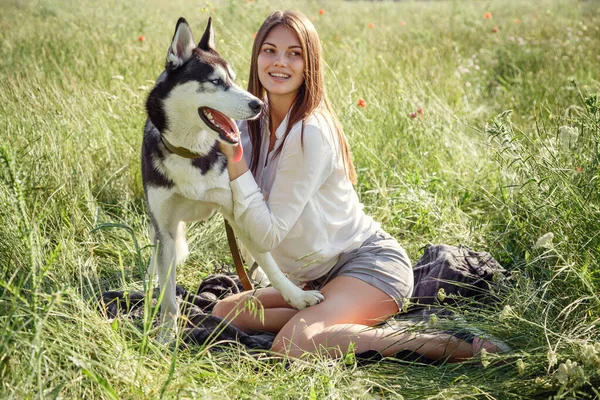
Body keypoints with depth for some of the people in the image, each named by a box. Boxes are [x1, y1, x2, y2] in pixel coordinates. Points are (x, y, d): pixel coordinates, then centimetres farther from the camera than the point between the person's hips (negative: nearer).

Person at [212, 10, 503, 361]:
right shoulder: (253, 121, 3)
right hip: (323, 277, 8)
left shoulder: (310, 133, -22)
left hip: (372, 263, -8)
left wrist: (236, 164, -25)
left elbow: (269, 232, -20)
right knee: (224, 312, -1)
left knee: (292, 344, -31)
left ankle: (450, 348, -22)